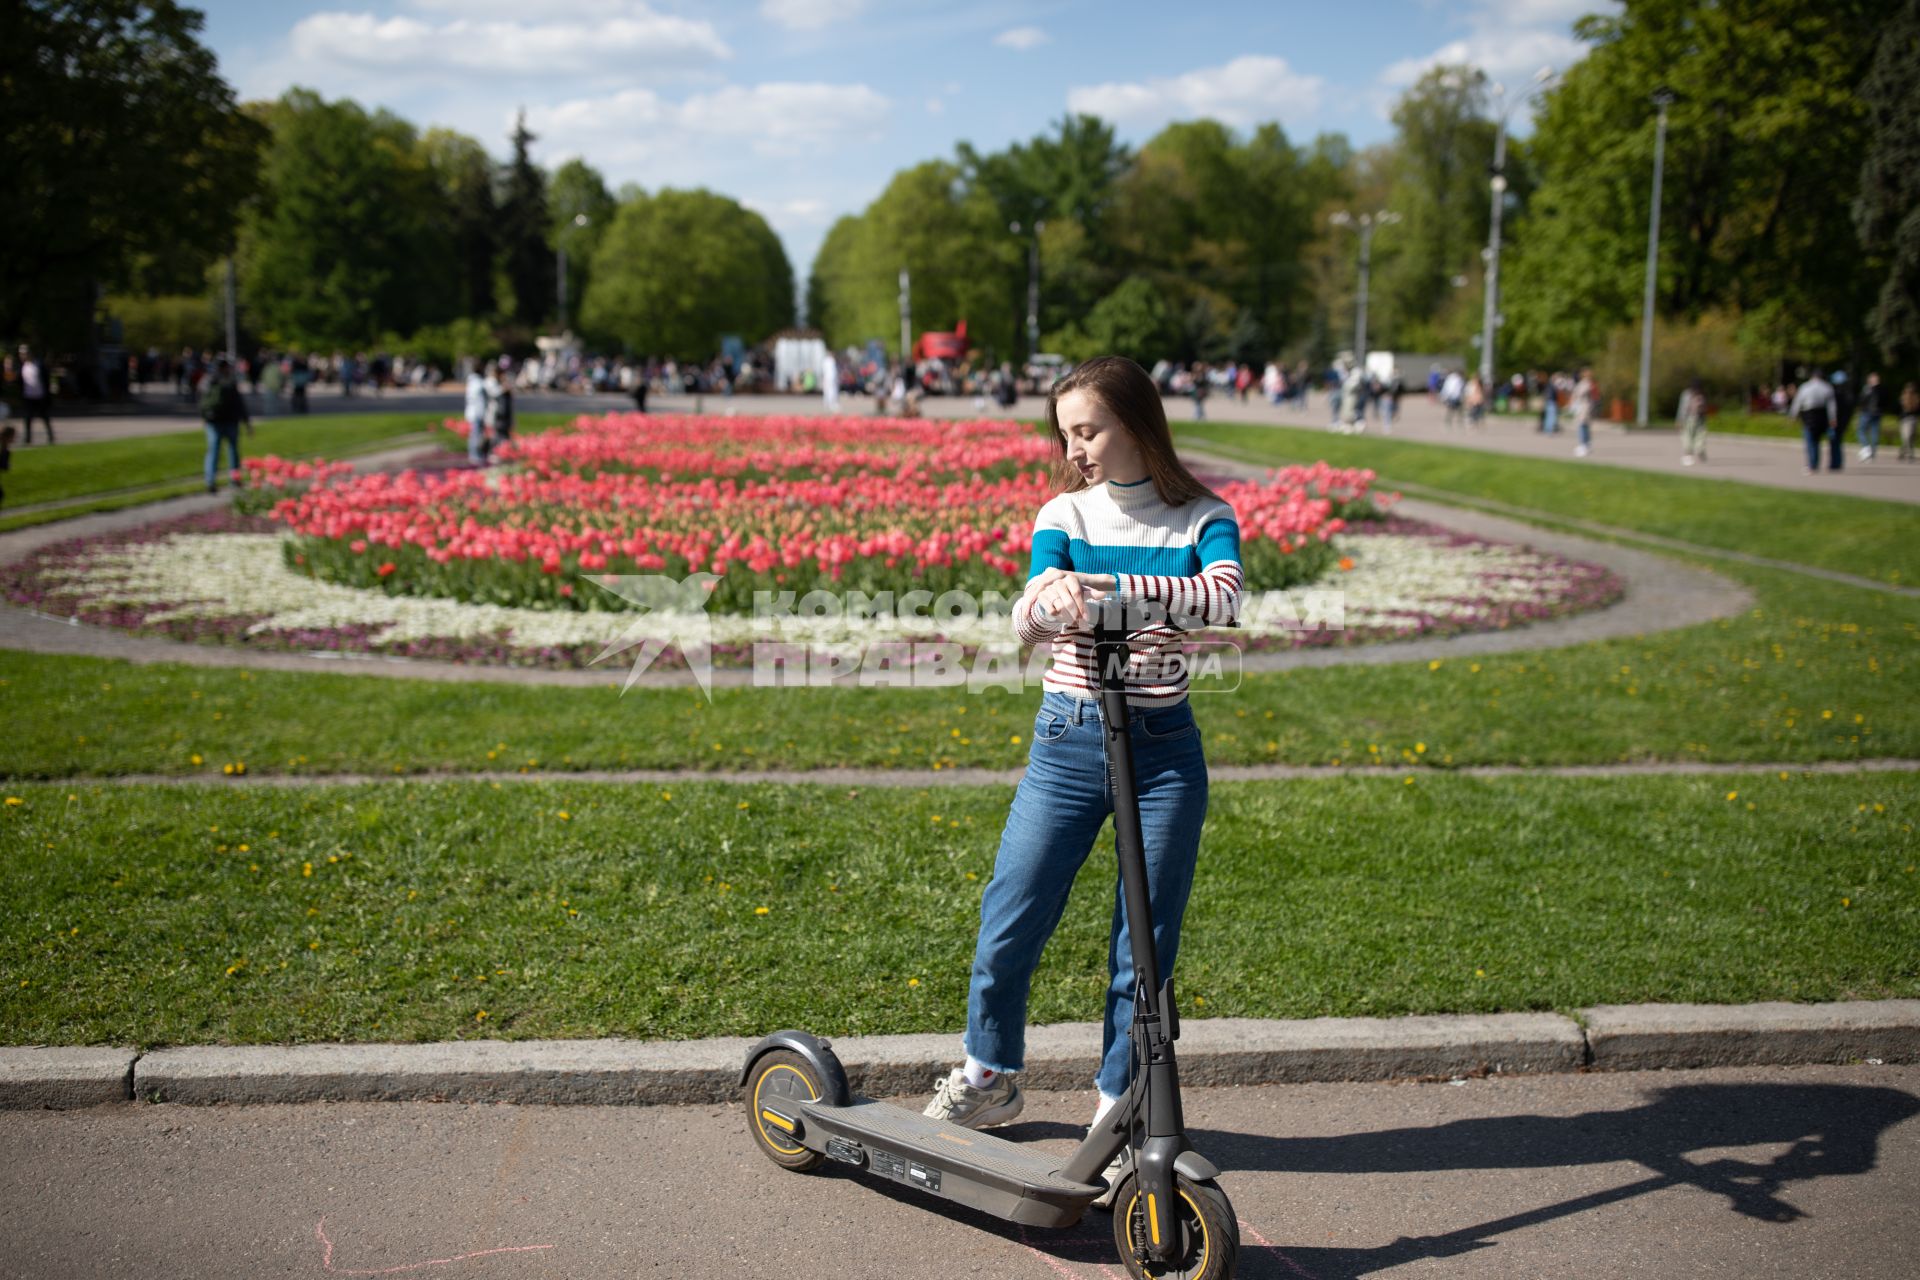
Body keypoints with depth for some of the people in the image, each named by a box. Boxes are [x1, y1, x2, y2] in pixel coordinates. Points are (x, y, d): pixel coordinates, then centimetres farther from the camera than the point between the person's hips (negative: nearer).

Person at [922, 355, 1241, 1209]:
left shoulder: (1203, 519, -2)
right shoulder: (1065, 514, 2)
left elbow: (1223, 597, -24)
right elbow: (1026, 616, -14)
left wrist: (1117, 589, -36)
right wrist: (1047, 600, -38)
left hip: (1164, 749, -1)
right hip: (1067, 743, 1)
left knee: (1145, 945, 5)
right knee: (1007, 926, 4)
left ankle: (1118, 1107, 26)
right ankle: (989, 1075, 30)